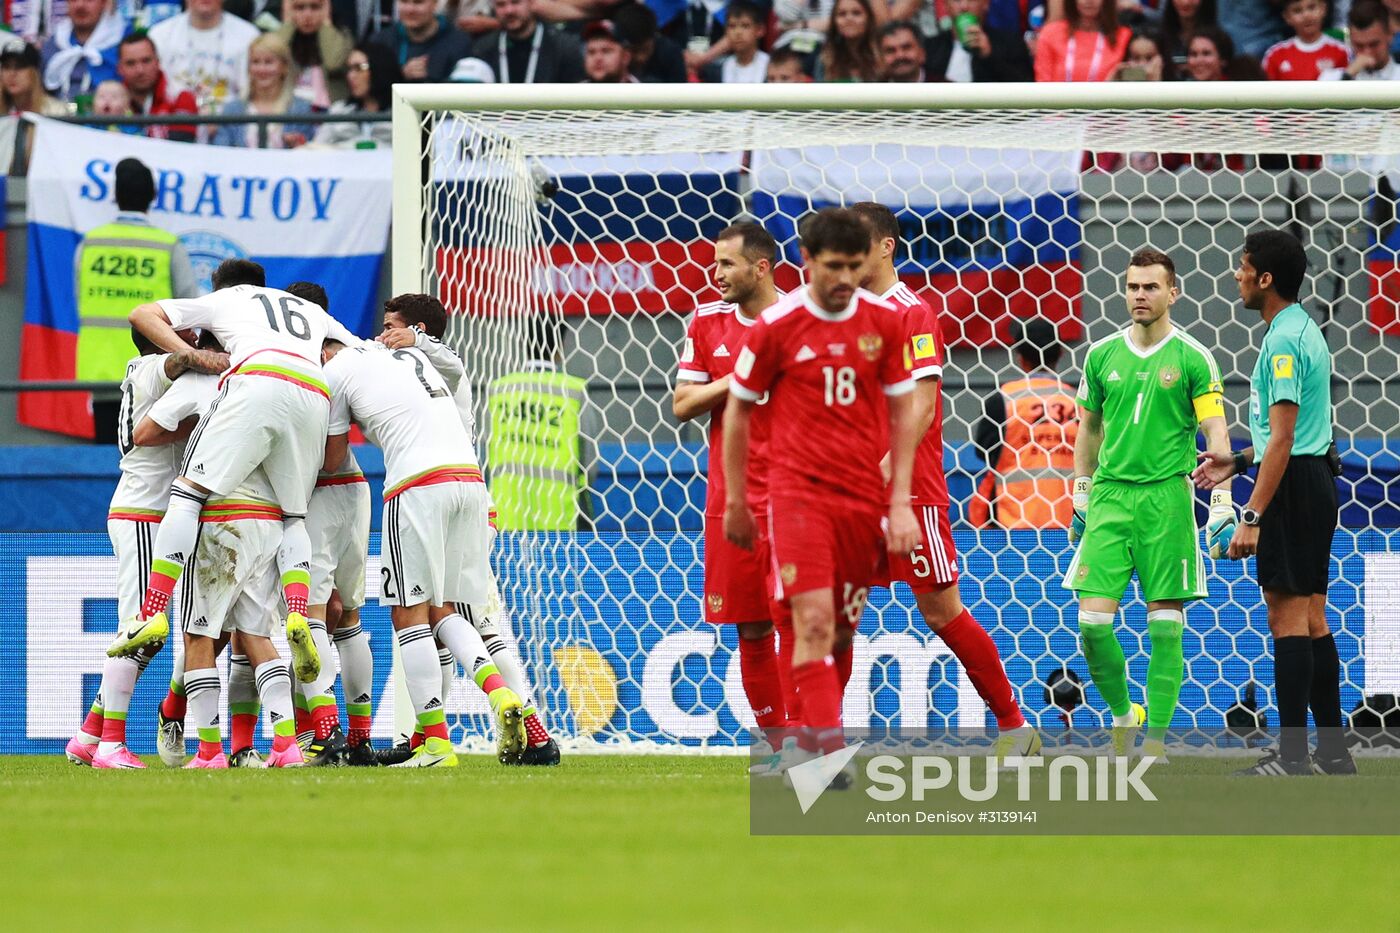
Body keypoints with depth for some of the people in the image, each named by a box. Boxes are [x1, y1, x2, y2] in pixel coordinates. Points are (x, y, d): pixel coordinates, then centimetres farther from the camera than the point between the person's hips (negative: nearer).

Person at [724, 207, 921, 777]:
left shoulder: (884, 321, 4)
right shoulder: (776, 326, -4)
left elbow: (902, 411, 11)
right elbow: (737, 411, 7)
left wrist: (900, 501, 5)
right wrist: (736, 503, 9)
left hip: (864, 497, 3)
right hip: (798, 491, -3)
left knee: (841, 629, 5)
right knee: (814, 619, -17)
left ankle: (802, 731, 24)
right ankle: (829, 751, -21)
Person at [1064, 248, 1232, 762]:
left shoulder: (1192, 358, -3)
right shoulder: (1102, 354, 8)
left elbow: (1216, 434, -6)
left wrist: (1222, 508, -15)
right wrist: (1080, 500, 19)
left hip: (1166, 496, -3)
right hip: (1110, 494, 3)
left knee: (1165, 624, -2)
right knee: (1093, 621, -6)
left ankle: (1156, 742, 2)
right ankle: (1122, 715, 17)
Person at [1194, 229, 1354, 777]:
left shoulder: (1283, 341, -17)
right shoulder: (1303, 330, 15)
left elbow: (1283, 439, -22)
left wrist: (1253, 516, -24)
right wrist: (1240, 460, 24)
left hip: (1292, 485, -10)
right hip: (1314, 480, 10)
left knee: (1287, 614, -8)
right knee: (1312, 618, 11)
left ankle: (1292, 757, -9)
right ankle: (1333, 752, 13)